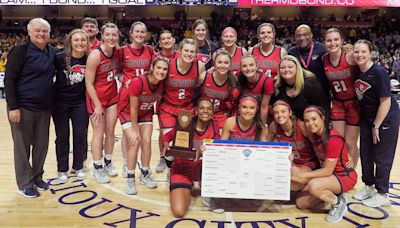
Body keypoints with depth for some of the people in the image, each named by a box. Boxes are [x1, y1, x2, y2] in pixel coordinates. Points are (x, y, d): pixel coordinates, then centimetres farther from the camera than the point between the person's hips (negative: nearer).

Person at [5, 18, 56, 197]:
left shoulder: (52, 52, 7)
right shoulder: (20, 51, -10)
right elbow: (9, 80, -12)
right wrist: (13, 107, -16)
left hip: (44, 108, 6)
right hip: (23, 108, -6)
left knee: (42, 145, 14)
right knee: (22, 147, 5)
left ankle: (37, 177, 31)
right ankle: (25, 184, 17)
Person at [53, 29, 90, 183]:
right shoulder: (60, 58, -14)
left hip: (80, 103, 2)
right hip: (60, 103, -2)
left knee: (81, 135, 6)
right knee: (62, 136, 7)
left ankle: (78, 167, 24)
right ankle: (62, 169, 21)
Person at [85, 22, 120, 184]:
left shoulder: (117, 52, -5)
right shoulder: (95, 55, -21)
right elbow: (88, 83, -17)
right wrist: (97, 105, -16)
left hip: (112, 96, 5)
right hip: (96, 97, -5)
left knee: (110, 131, 11)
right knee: (99, 132, 2)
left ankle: (108, 163, 27)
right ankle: (97, 168, 15)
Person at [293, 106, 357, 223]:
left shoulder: (333, 138, -26)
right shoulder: (314, 136, -2)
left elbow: (328, 170, -24)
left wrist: (303, 174, -24)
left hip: (345, 175, -7)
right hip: (328, 174, 8)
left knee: (313, 185, -35)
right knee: (301, 203, -3)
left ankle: (338, 204, -7)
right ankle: (333, 194, 14)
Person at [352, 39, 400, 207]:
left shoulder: (379, 72, -21)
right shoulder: (356, 72, -3)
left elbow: (385, 101, -20)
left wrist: (376, 126, -16)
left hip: (386, 119, -6)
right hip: (367, 118, 6)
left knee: (381, 157, 2)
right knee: (365, 153, 11)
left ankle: (382, 195, 17)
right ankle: (369, 186, 29)